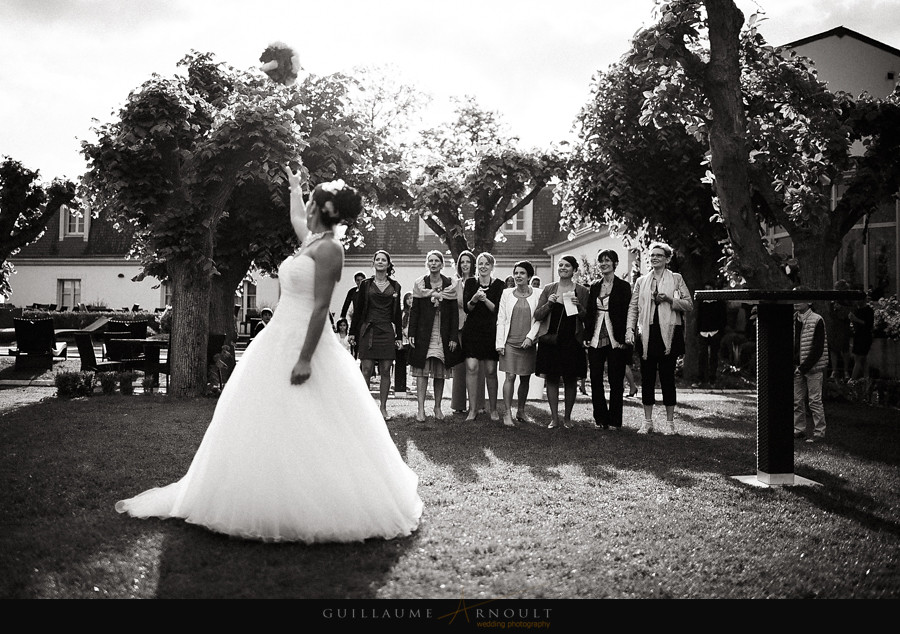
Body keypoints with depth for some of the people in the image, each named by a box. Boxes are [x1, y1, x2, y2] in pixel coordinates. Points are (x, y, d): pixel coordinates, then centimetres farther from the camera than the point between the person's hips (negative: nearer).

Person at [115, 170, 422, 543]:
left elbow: (320, 307, -19)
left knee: (309, 436, -8)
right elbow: (296, 217, 39)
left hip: (303, 344, -10)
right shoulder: (310, 241, 14)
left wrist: (305, 358, -23)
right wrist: (294, 185, 53)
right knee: (267, 430, 11)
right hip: (277, 341, 10)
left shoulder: (328, 248, -12)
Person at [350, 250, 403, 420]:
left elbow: (397, 313, 11)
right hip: (368, 331, -1)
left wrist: (399, 336, 7)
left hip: (387, 331, 1)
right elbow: (357, 309, 7)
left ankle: (383, 408, 9)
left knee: (385, 371, 2)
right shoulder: (365, 284, 6)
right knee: (366, 370, -4)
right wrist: (353, 332, 3)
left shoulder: (395, 286, 10)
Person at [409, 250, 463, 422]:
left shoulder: (450, 285, 3)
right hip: (424, 332, -1)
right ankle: (421, 409, -2)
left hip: (443, 334, 1)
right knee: (422, 370, -4)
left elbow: (454, 312, 3)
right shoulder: (420, 284, 3)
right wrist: (412, 333, -2)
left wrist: (453, 336, -3)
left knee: (440, 372, 6)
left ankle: (437, 407, 16)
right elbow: (414, 310, 5)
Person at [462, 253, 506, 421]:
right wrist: (473, 299, -20)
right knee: (471, 368, -7)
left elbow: (498, 310, -4)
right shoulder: (470, 283, 7)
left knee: (491, 371, 2)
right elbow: (466, 308, 0)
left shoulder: (499, 285, 3)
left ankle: (493, 408, 17)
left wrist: (485, 300, -19)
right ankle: (472, 409, 2)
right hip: (472, 330, 1)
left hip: (491, 331, -1)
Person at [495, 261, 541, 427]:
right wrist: (500, 343, -2)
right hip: (510, 342, -1)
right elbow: (501, 320, 4)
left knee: (525, 379, 8)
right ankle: (508, 412, -4)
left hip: (528, 343, 1)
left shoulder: (536, 295, 3)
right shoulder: (506, 294, 5)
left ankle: (521, 411, 21)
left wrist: (530, 337, -10)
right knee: (510, 376, -8)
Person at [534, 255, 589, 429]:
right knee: (551, 379, 2)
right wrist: (549, 304, -10)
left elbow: (587, 319, 4)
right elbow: (537, 315, 6)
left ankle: (567, 417, 18)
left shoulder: (582, 291, 5)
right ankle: (554, 418, 10)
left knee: (570, 380, 4)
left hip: (572, 341, -1)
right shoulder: (548, 289, 8)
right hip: (550, 341, 1)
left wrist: (579, 306, -13)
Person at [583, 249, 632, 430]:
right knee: (595, 379, 4)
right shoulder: (594, 286, 11)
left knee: (616, 381, 3)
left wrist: (622, 339, -12)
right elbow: (589, 313, 11)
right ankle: (600, 418, 14)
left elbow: (627, 314, -5)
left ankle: (614, 420, 11)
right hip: (596, 339, 4)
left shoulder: (623, 286, -1)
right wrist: (587, 336, 3)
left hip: (615, 340, -4)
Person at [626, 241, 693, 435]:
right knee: (647, 378, 4)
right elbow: (633, 307, 11)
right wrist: (630, 329, -2)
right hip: (647, 334, 2)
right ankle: (647, 421, 12)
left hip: (668, 333, -2)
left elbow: (688, 304, 4)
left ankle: (669, 422, 9)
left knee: (667, 377, 0)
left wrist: (669, 299, -12)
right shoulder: (641, 281, 14)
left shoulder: (676, 279, 8)